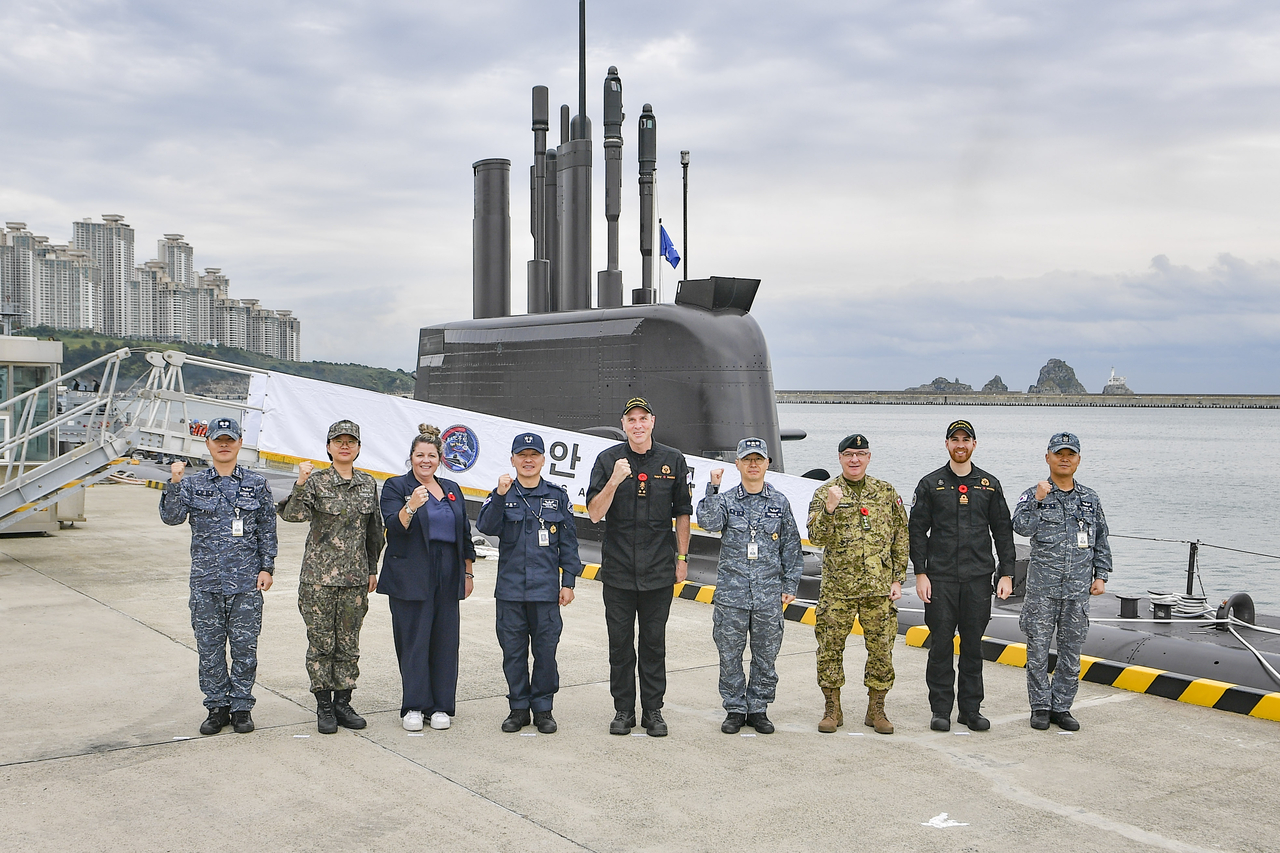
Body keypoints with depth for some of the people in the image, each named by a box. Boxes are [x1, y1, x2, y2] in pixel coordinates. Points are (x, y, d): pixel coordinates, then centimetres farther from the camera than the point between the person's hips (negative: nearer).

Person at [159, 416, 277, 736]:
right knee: (209, 647, 6)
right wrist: (174, 483, -16)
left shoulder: (257, 485, 5)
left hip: (247, 581, -1)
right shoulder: (193, 484, 6)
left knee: (245, 646, 3)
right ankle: (217, 707, 18)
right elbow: (171, 517, -5)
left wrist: (266, 568, 1)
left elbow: (267, 530, 7)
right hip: (206, 581, 1)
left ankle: (241, 706, 15)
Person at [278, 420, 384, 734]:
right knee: (321, 642, 3)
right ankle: (324, 706, 14)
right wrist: (301, 483, -34)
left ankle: (343, 702, 20)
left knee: (349, 643, 9)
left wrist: (372, 569, 16)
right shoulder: (316, 482, -5)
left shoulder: (368, 484, 8)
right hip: (320, 575, -3)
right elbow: (294, 514, -20)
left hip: (355, 577, 4)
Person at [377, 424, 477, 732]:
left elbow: (464, 534, 20)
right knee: (413, 641, -3)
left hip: (447, 578, 5)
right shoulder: (396, 487, 0)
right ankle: (413, 707, 5)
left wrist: (467, 573, 17)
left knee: (445, 640, 4)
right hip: (410, 578, -4)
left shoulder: (452, 490, 15)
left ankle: (440, 706, 13)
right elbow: (394, 525, -15)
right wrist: (411, 506, -33)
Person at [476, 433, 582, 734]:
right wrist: (500, 495, -23)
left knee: (546, 649, 2)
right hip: (510, 587, 1)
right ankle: (518, 707, 20)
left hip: (546, 588, 0)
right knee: (513, 650, 6)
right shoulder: (502, 495, 4)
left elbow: (568, 542, 6)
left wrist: (568, 582, 2)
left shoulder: (557, 496, 4)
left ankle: (543, 708, 17)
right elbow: (486, 527, -12)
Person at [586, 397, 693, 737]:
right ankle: (623, 711, 18)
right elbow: (595, 513, -6)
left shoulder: (673, 460, 3)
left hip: (659, 570, 0)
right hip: (618, 570, 0)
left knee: (654, 643, 7)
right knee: (620, 644, 6)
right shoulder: (608, 460, 0)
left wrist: (682, 559, 8)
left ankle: (653, 712, 17)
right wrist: (614, 481, -21)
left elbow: (682, 513, 9)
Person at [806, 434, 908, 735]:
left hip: (879, 589, 2)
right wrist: (830, 508, -26)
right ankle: (832, 708, 17)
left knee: (881, 649, 4)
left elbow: (900, 538, 10)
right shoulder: (825, 492, 0)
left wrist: (898, 578, 4)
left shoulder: (886, 492, 7)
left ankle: (876, 709, 18)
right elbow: (817, 537, -10)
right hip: (837, 589, -1)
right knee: (830, 648, 3)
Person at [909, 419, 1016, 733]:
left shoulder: (989, 485, 10)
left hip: (978, 577, 2)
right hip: (940, 577, -1)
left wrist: (1007, 574, 4)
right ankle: (941, 710, 9)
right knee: (941, 645, 0)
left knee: (973, 645, 7)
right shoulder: (930, 484, 5)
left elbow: (1003, 531, 11)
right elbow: (917, 530, 3)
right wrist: (920, 573, -4)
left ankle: (971, 709, 16)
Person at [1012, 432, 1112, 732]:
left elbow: (1101, 541, 15)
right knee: (1038, 648, 1)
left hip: (1079, 588, 3)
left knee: (1072, 650, 6)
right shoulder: (1034, 495, 1)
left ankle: (1062, 707, 16)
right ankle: (1040, 706, 12)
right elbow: (1022, 528, -16)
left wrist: (1101, 575, 9)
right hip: (1042, 587, -3)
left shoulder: (1090, 499, 11)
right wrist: (1038, 501, -24)